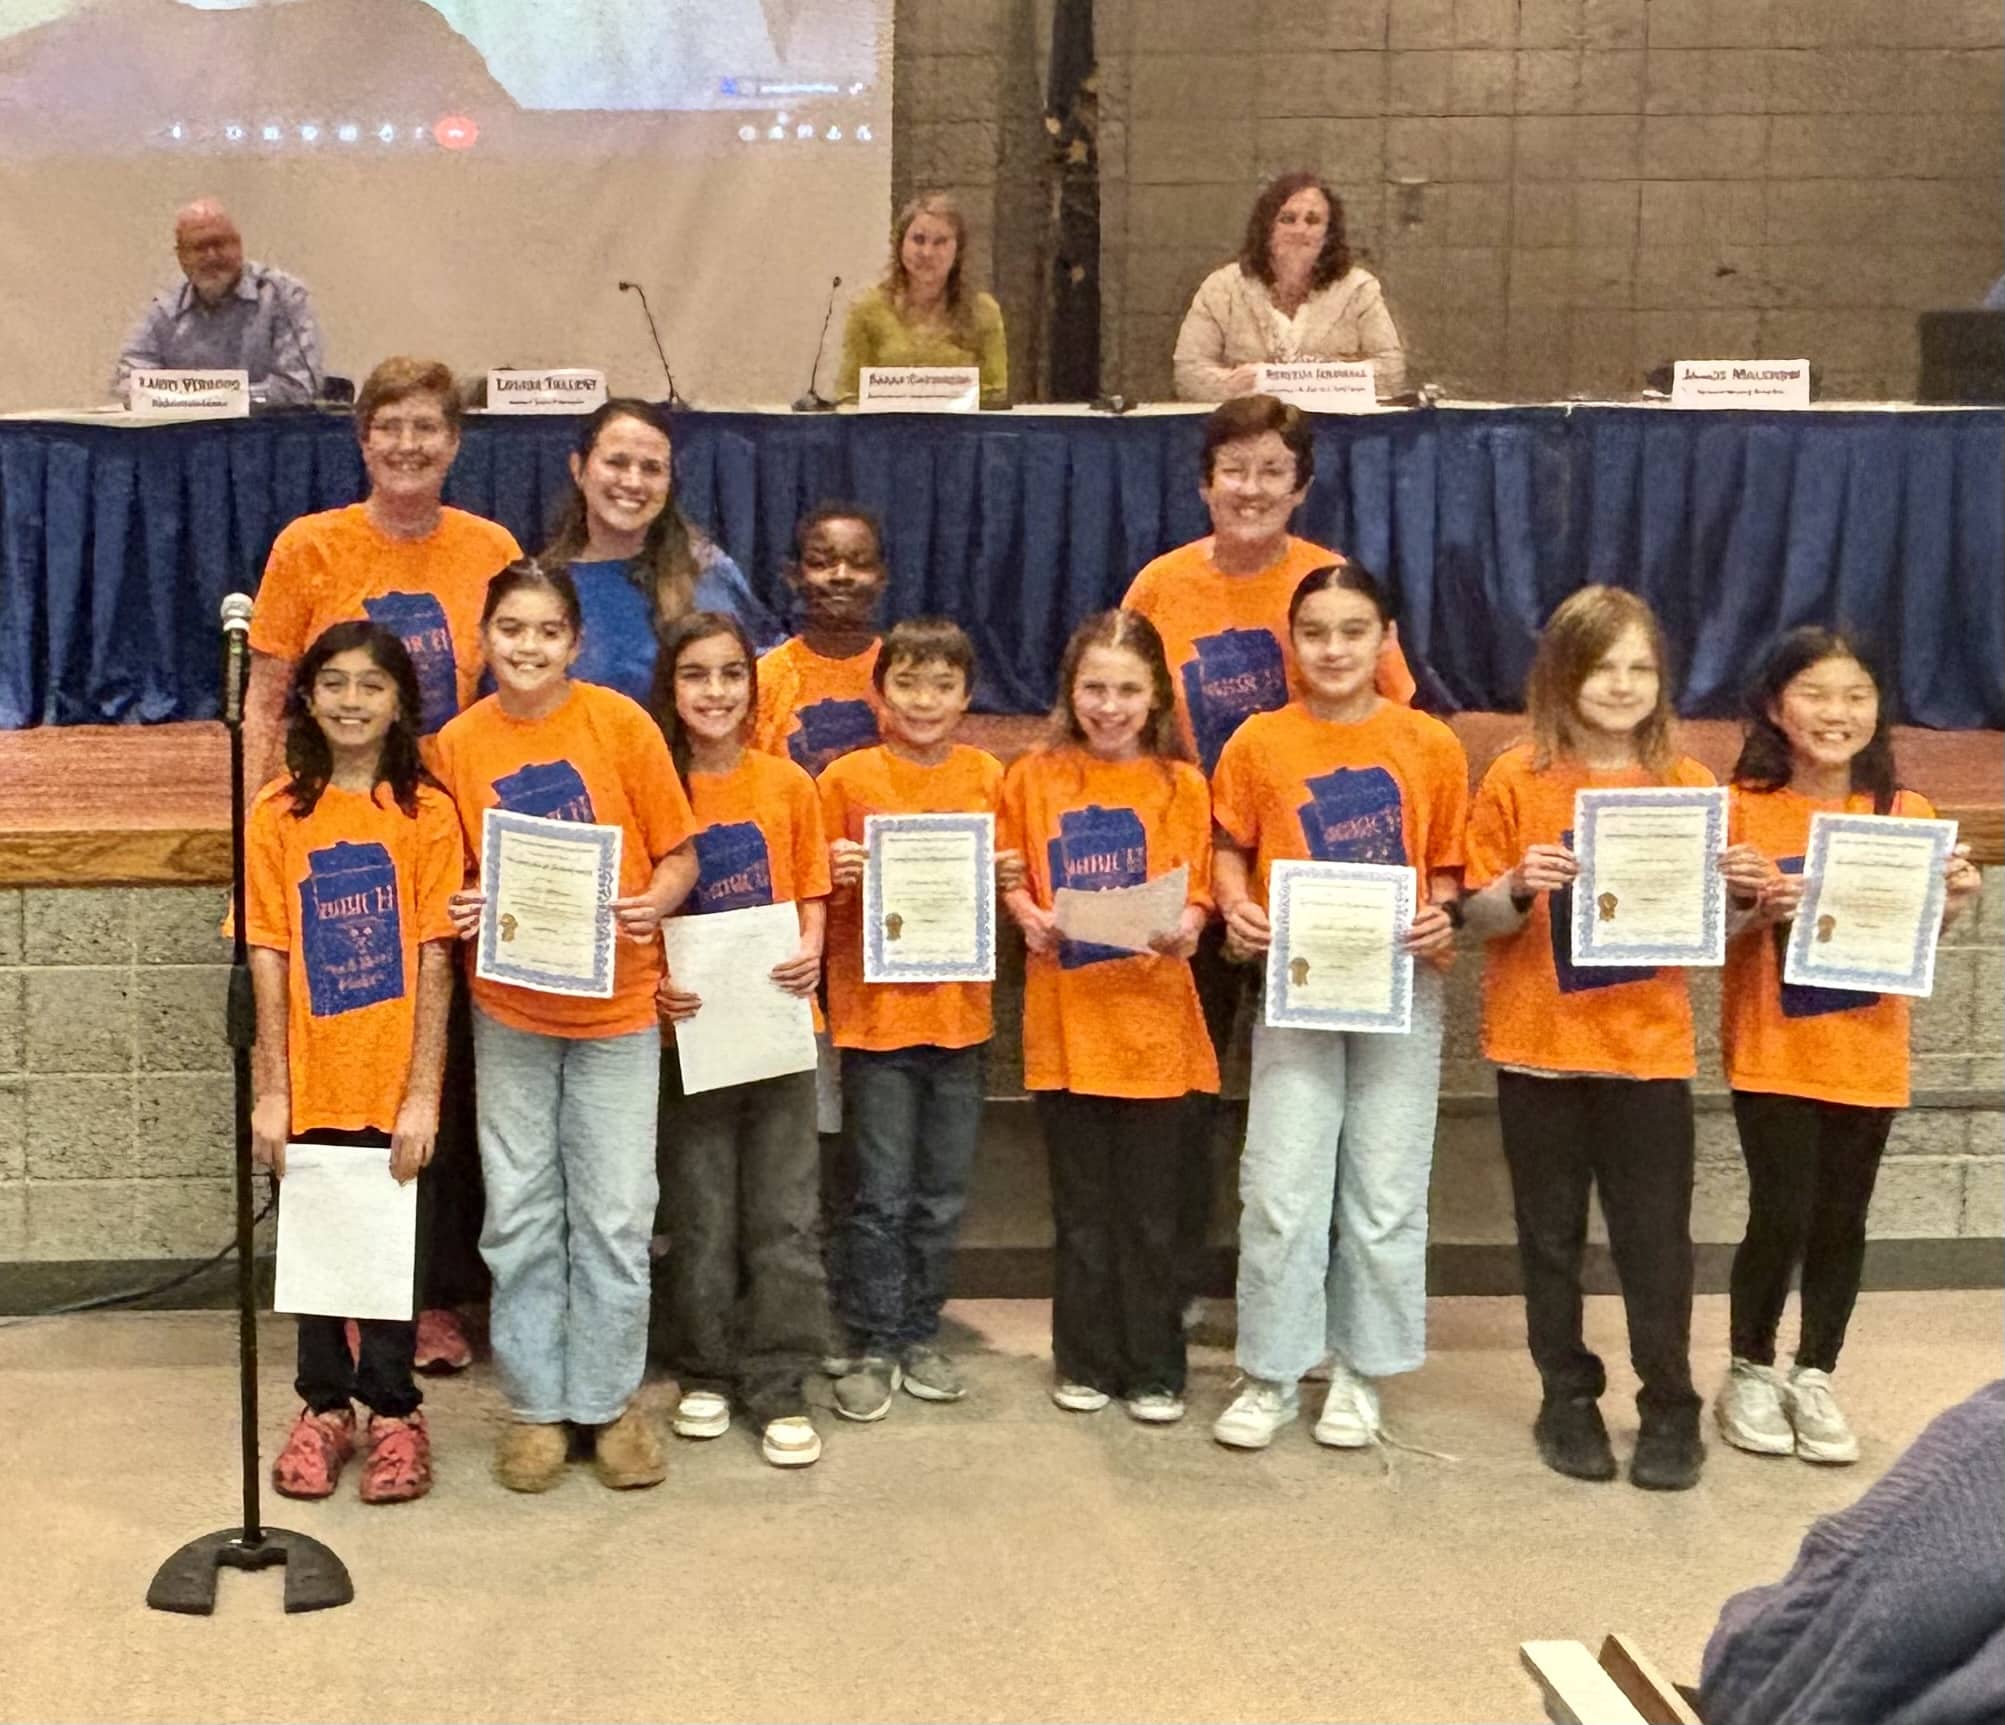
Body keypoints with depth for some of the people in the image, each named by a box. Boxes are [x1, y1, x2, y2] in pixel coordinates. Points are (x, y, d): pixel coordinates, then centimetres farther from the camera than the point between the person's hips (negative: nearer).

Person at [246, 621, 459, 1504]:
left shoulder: (427, 812, -4)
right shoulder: (278, 815, 1)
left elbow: (435, 959, -6)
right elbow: (268, 960, 0)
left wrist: (424, 1093, -10)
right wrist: (270, 1091, -4)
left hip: (392, 1080, -2)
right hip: (311, 1079, 2)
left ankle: (393, 1410, 22)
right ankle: (324, 1404, 27)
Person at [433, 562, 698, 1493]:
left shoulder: (620, 723, -7)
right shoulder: (458, 744, 0)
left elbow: (679, 856, -2)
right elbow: (455, 876, 10)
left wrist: (654, 902, -22)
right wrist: (461, 911, -11)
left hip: (615, 1004, -2)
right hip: (509, 1008, 2)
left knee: (615, 1216, 4)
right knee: (520, 1215, 9)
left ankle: (610, 1398, 20)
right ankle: (535, 1403, 22)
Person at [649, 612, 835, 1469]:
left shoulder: (787, 784, 2)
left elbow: (811, 893, 8)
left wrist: (811, 951, -12)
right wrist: (653, 981, -14)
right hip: (689, 1027, -1)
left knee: (785, 1214, 2)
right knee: (699, 1214, 8)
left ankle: (779, 1388, 11)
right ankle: (705, 1373, 24)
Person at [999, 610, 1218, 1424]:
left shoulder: (1180, 784, 2)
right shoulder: (1034, 778, 3)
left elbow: (1196, 892, 1)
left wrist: (1185, 927, -19)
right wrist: (1028, 917, -12)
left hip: (1152, 1016, -1)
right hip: (1065, 1017, 1)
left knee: (1150, 1206, 6)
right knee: (1081, 1204, 10)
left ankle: (1154, 1368, 17)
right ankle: (1086, 1361, 22)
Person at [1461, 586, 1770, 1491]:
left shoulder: (1687, 783, 1)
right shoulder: (1517, 779, -4)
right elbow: (1482, 918, -3)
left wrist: (1737, 889, -13)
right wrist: (1522, 886, -23)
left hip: (1649, 1046, 1)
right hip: (1539, 1043, 0)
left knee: (1656, 1237, 4)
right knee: (1551, 1233, 10)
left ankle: (1670, 1409, 17)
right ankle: (1568, 1400, 23)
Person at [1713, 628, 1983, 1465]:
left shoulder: (1907, 815, 0)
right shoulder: (1743, 809, -7)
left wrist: (1949, 910, -14)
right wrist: (1759, 911, -25)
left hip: (1868, 1055, 3)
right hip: (1773, 1051, -2)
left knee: (1841, 1221, 9)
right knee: (1781, 1217, -3)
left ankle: (1815, 1378, 25)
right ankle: (1750, 1372, 18)